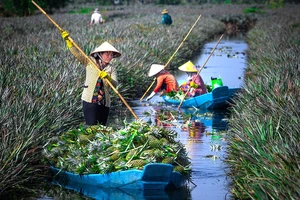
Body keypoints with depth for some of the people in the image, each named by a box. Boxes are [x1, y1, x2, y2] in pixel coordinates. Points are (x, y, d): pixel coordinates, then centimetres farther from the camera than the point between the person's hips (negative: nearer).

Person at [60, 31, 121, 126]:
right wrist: (68, 41, -14)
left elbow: (115, 84, -6)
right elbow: (77, 53, -4)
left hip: (104, 102, 3)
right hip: (90, 100, -3)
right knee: (91, 126, -13)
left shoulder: (112, 69, 8)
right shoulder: (90, 62, 5)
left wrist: (107, 77, -26)